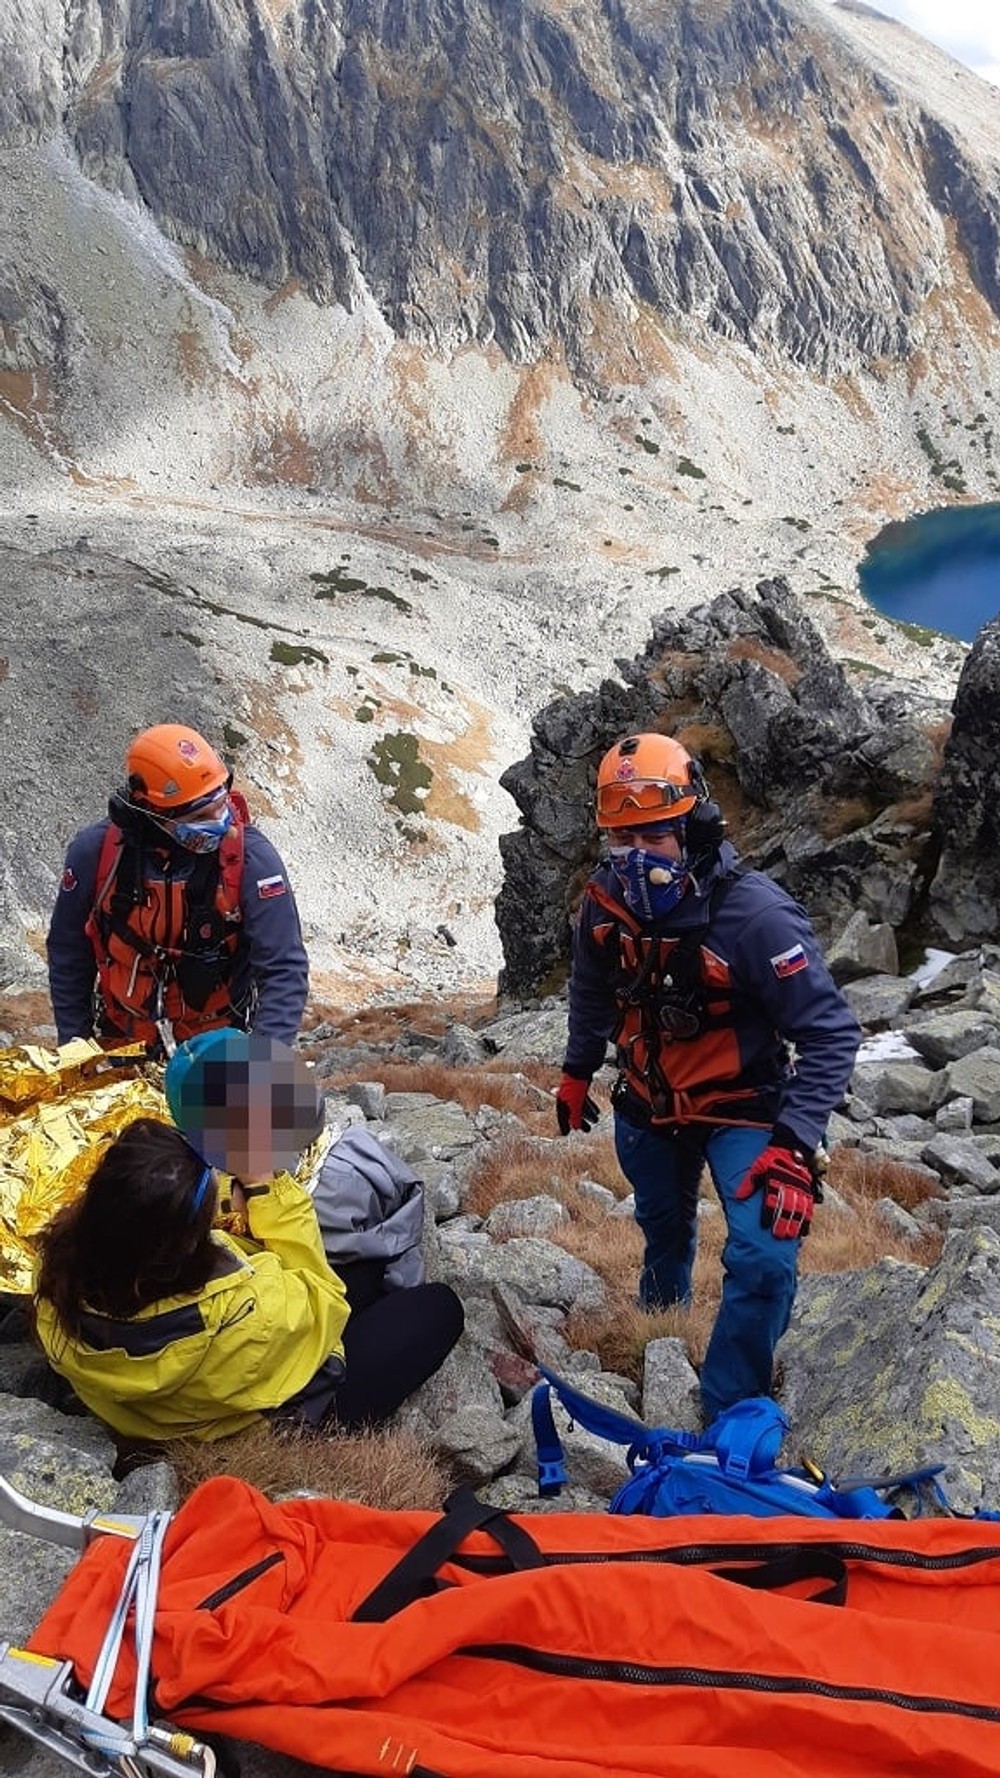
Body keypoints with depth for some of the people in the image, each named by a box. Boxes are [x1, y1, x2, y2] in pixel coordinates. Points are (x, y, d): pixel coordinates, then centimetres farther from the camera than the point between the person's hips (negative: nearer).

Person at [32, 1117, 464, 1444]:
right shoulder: (235, 1317, -46)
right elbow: (323, 1300, -22)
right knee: (437, 1307, 14)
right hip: (273, 1427, -6)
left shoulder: (63, 1269, -30)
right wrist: (265, 1186, -23)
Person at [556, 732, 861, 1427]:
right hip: (648, 1103, 5)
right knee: (663, 1223, 26)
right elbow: (594, 990, 8)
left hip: (741, 1106, -4)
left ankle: (731, 1414, 0)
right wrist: (577, 1071, 17)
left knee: (763, 1259, -20)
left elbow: (832, 1032, -28)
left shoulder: (755, 915, -31)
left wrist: (795, 1145, -35)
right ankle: (661, 1315, 57)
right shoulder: (606, 901, -14)